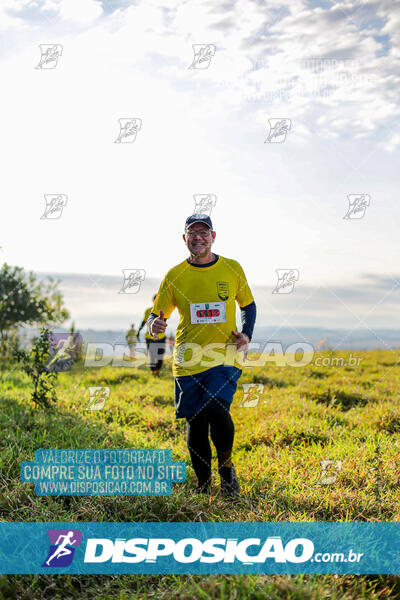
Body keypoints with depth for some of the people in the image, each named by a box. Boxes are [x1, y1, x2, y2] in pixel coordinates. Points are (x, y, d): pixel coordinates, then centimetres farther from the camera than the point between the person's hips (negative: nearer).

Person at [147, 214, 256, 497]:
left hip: (225, 357, -1)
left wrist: (246, 335, 1)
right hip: (188, 360, 2)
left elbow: (248, 304, 18)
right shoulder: (174, 276, 4)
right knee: (196, 424, 4)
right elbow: (156, 315, 8)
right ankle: (203, 482, 26)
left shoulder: (232, 269, 5)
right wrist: (155, 325, -16)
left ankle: (227, 467, 7)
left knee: (218, 411, -21)